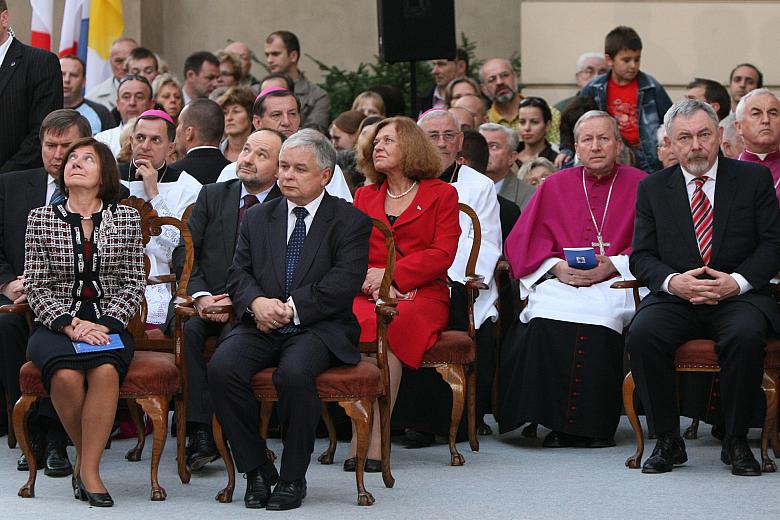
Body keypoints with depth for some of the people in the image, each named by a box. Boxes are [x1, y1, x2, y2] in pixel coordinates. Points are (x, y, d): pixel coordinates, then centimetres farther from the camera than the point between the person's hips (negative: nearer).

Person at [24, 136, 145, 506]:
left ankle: (88, 468, -24)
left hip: (107, 325, 0)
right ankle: (87, 454, -9)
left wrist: (104, 324, -11)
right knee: (66, 375, -33)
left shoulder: (126, 218, 8)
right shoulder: (41, 219, 7)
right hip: (55, 324, 0)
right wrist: (69, 324, -12)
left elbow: (133, 282, 5)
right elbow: (36, 286, 3)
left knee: (105, 371, -34)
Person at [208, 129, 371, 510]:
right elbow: (238, 273, 10)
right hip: (261, 326, 4)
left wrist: (291, 308, -16)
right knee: (221, 368, -27)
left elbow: (344, 283, -9)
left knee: (294, 372, -36)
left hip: (319, 328, -4)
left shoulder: (350, 221, 4)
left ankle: (293, 477, -18)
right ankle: (256, 470, -12)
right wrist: (256, 302, -13)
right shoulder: (258, 217, 18)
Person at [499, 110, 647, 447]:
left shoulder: (639, 186, 12)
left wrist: (612, 265, -13)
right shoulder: (555, 186, 19)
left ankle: (593, 425, -24)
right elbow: (519, 242, 13)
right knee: (543, 327, -33)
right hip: (559, 281, 2)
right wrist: (556, 266, -6)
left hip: (613, 284, -2)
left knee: (598, 319, -36)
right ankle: (553, 421, -21)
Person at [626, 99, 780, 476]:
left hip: (738, 296, -1)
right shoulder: (652, 188, 12)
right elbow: (642, 256, 8)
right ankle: (667, 441, -16)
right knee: (643, 334, -30)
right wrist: (673, 281, -14)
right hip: (675, 298, 2)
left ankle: (736, 442, -17)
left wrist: (737, 281, -13)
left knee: (746, 336, -35)